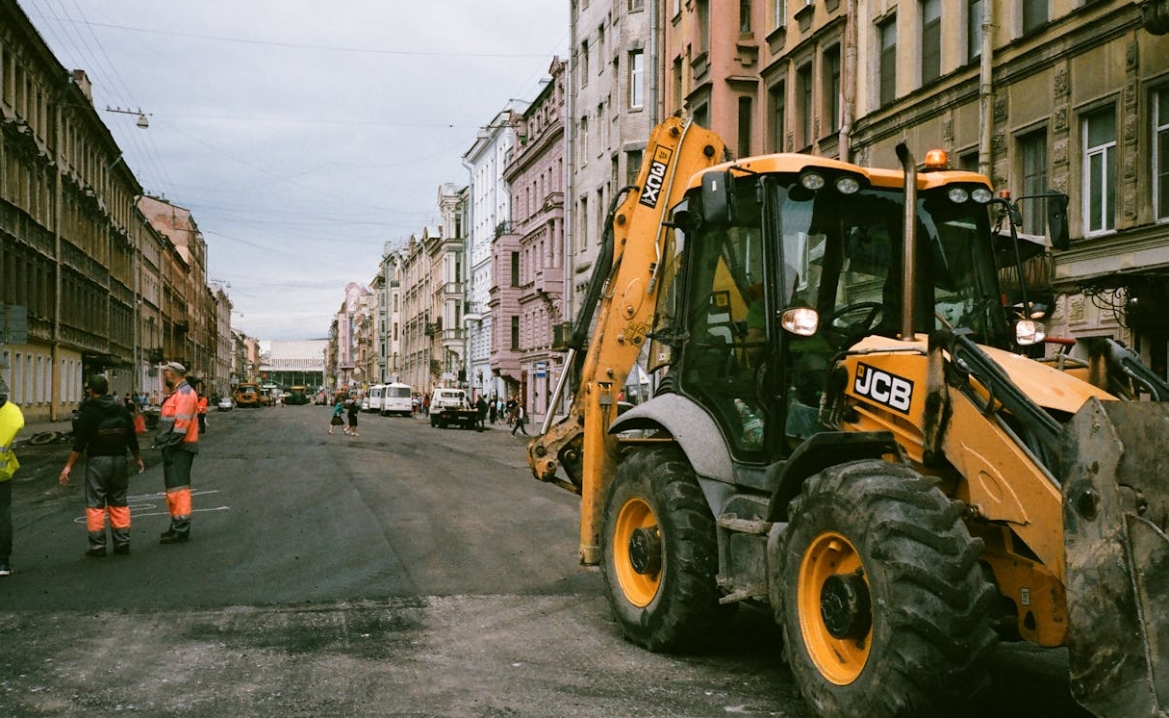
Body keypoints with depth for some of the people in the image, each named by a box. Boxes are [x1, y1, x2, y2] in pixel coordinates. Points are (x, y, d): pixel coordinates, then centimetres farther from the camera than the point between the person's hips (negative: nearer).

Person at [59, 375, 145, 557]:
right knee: (119, 503, 12)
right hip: (119, 460, 5)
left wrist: (68, 466, -8)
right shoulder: (122, 409, 6)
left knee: (95, 505, 1)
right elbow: (132, 438, 11)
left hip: (97, 460, -4)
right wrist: (138, 458, 24)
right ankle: (122, 542, 13)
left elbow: (79, 443, -11)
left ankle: (97, 546, 1)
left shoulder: (88, 411, -8)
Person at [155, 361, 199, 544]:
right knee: (173, 486, 17)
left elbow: (182, 423, -22)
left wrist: (170, 445, -22)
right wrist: (165, 445, 17)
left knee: (178, 486, -12)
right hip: (173, 448, 11)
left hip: (180, 448, -11)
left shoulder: (185, 393, -14)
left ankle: (181, 530, -12)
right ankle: (176, 526, 26)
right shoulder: (176, 393, 20)